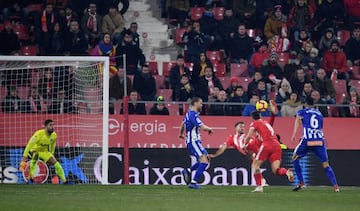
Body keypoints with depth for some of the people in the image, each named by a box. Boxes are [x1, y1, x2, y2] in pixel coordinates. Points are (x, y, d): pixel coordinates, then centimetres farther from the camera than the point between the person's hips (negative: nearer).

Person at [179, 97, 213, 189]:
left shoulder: (189, 113, 16)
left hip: (194, 141, 10)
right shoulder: (193, 114, -16)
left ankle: (188, 171, 8)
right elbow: (202, 127, -23)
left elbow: (183, 124, 35)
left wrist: (181, 134, 52)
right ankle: (193, 182, -17)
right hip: (193, 141, -10)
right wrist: (210, 129, -2)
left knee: (206, 159, 11)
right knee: (204, 161, -16)